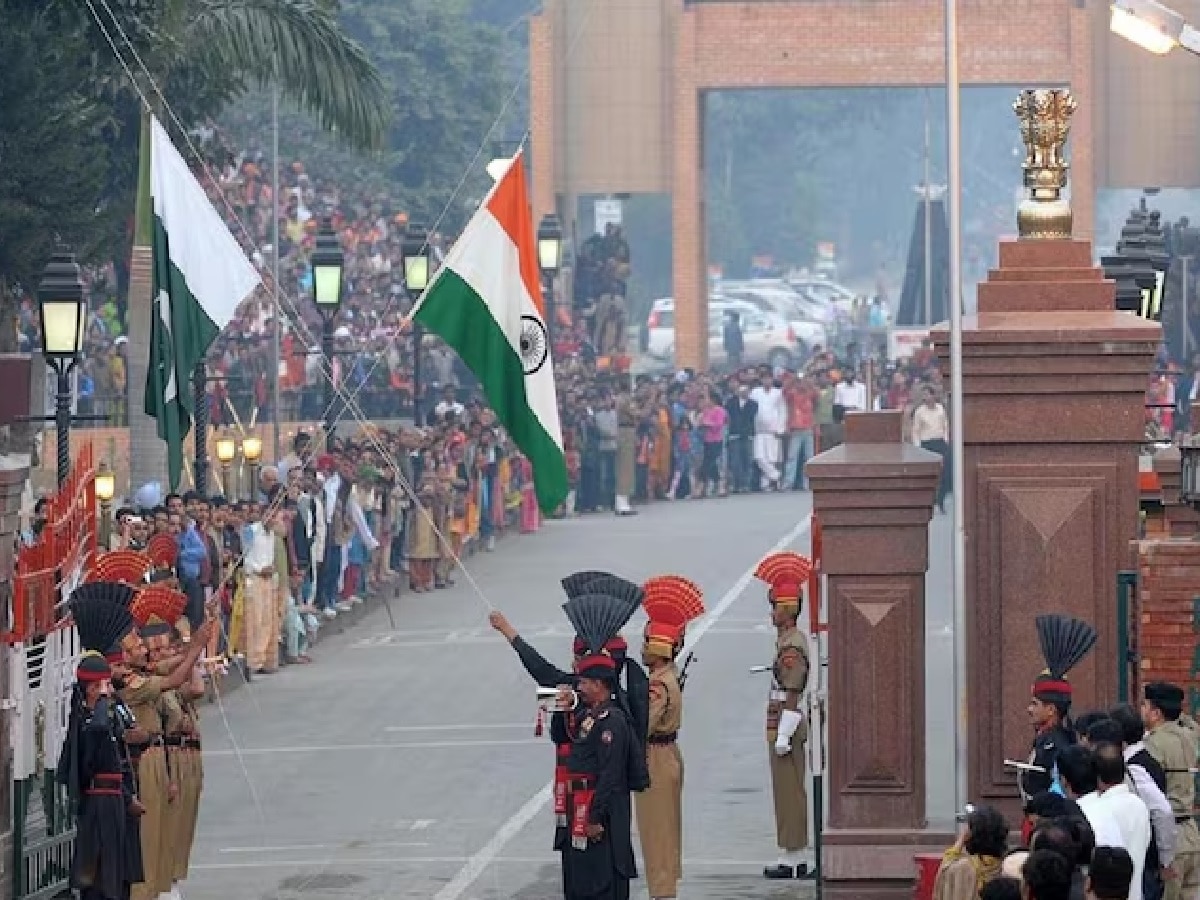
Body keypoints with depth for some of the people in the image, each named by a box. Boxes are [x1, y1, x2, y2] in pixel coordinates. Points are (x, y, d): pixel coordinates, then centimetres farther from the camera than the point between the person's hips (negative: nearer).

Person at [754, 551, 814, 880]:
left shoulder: (792, 646, -18)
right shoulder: (789, 640, 14)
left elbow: (792, 695, -22)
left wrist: (783, 736, -22)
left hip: (785, 729, -10)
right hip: (783, 728, 10)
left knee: (789, 794, -6)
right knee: (787, 794, 13)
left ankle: (792, 861, -3)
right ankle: (791, 859, 17)